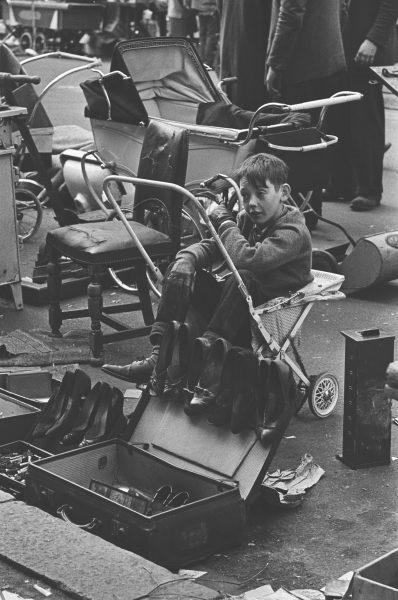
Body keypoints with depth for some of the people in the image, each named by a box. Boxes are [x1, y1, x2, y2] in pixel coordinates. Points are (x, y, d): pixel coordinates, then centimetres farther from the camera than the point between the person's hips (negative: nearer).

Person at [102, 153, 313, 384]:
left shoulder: (294, 232, -19)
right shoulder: (247, 219, 5)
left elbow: (246, 258, -34)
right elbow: (211, 246, 4)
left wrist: (225, 221, -19)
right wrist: (187, 257, -19)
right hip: (238, 308, 8)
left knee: (242, 278, -36)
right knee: (181, 269, -6)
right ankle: (159, 357, -17)